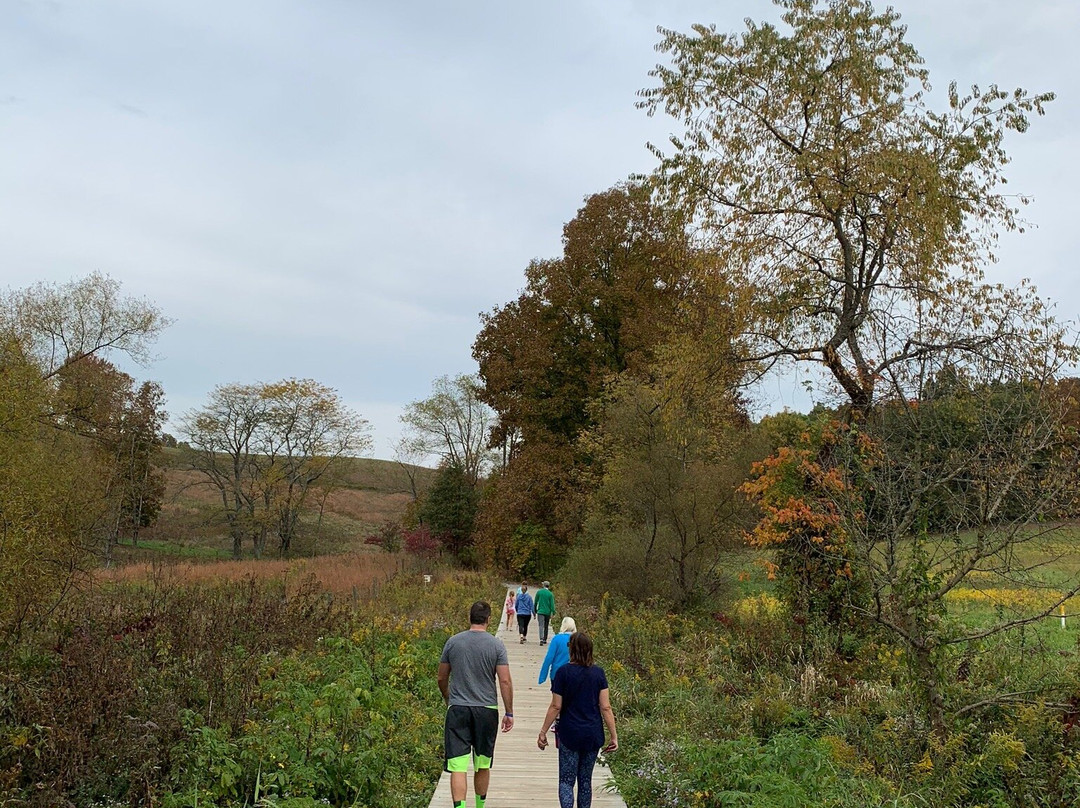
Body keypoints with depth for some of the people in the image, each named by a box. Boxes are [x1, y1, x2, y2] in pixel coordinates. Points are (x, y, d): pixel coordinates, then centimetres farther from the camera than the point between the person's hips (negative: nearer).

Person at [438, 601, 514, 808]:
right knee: (483, 765, 17)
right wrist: (509, 713, 1)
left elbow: (442, 678, 9)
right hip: (486, 710, 0)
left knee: (458, 767, -4)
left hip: (457, 709, 0)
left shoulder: (453, 642, 1)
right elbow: (505, 681, -8)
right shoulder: (496, 645, -5)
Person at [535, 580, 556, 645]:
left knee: (541, 625, -9)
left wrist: (535, 610, 16)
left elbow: (536, 602, 6)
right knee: (546, 626, 16)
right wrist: (553, 613, -5)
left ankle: (541, 639, -27)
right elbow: (552, 604, -7)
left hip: (540, 611, -1)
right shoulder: (550, 594, -3)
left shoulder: (539, 592, 0)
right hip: (547, 612, 1)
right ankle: (545, 640, 23)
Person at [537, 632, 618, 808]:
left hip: (569, 734, -3)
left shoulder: (564, 672, -9)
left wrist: (543, 732, 1)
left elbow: (555, 706, -8)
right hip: (593, 735, 3)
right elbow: (605, 707, -4)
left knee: (566, 780, 2)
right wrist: (613, 735, 1)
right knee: (585, 780, 16)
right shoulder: (598, 673, -2)